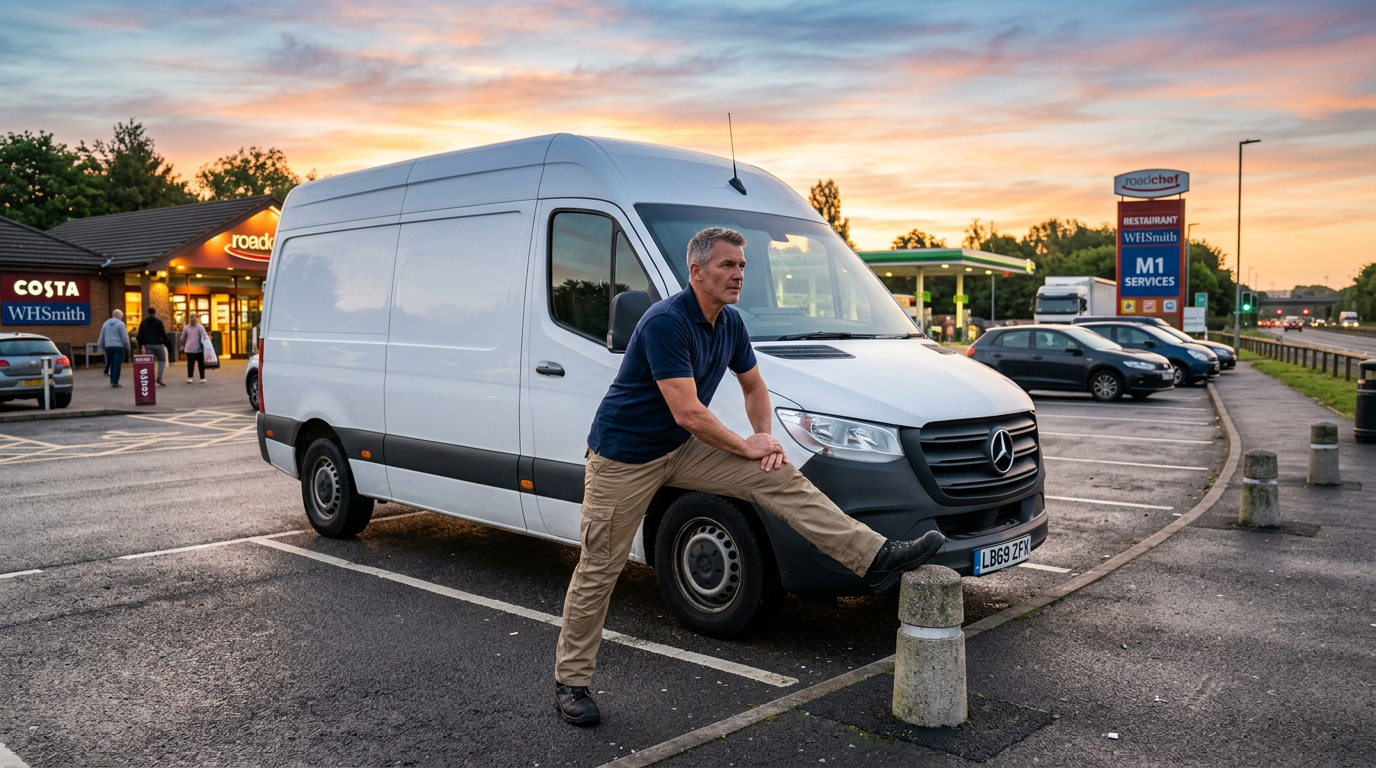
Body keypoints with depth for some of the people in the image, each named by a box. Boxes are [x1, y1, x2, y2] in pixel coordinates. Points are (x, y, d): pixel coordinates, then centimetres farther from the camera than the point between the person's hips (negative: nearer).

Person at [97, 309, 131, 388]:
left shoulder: (106, 323, 12)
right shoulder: (121, 324, -5)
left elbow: (101, 337, 16)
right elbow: (125, 337, -8)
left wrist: (101, 347, 23)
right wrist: (127, 347, 5)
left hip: (108, 346, 5)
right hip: (119, 346, -5)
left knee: (112, 364, 14)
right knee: (117, 365, -4)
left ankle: (112, 381, 15)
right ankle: (115, 382, -7)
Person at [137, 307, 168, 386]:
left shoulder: (143, 322, 8)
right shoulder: (158, 322, -4)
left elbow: (140, 335, 2)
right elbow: (163, 334, -8)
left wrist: (141, 346, 0)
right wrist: (165, 343, 2)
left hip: (148, 345, 3)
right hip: (158, 345, -3)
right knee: (162, 360, 13)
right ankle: (159, 377, -3)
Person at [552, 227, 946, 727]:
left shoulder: (730, 323, 2)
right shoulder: (666, 322, -25)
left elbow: (753, 386, 17)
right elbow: (687, 412, -28)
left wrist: (766, 436, -1)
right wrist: (747, 447, -15)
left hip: (681, 449, 7)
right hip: (623, 457, -7)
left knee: (777, 478, -8)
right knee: (598, 571, 1)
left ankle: (877, 558, -12)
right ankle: (570, 682, 17)